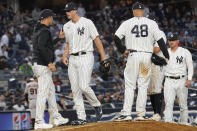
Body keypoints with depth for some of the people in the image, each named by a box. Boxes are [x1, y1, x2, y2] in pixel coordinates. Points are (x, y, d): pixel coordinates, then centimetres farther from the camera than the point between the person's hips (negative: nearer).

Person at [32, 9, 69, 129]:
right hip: (43, 66, -11)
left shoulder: (38, 30, 18)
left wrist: (59, 38, 39)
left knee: (51, 91, 17)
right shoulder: (44, 31, -14)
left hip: (38, 65, 11)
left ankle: (57, 118, 23)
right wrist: (50, 63, -27)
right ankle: (39, 122, -11)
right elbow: (41, 47, -28)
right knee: (43, 93, -10)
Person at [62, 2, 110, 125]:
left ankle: (97, 105, 9)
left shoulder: (87, 23, -4)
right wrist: (65, 56, 5)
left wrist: (103, 56, -12)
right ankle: (81, 118, 4)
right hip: (72, 60, 6)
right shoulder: (66, 26, 13)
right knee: (75, 90, 1)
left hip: (85, 57, -6)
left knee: (84, 86, -17)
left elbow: (97, 39, -5)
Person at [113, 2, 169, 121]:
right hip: (147, 56, 1)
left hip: (133, 55, -1)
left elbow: (116, 38, -5)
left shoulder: (127, 23, 1)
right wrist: (166, 56, 5)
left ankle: (126, 113, -7)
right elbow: (160, 40, 0)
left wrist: (123, 50, 8)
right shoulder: (152, 23, 3)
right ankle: (141, 114, 5)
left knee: (130, 85, 1)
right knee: (143, 86, 8)